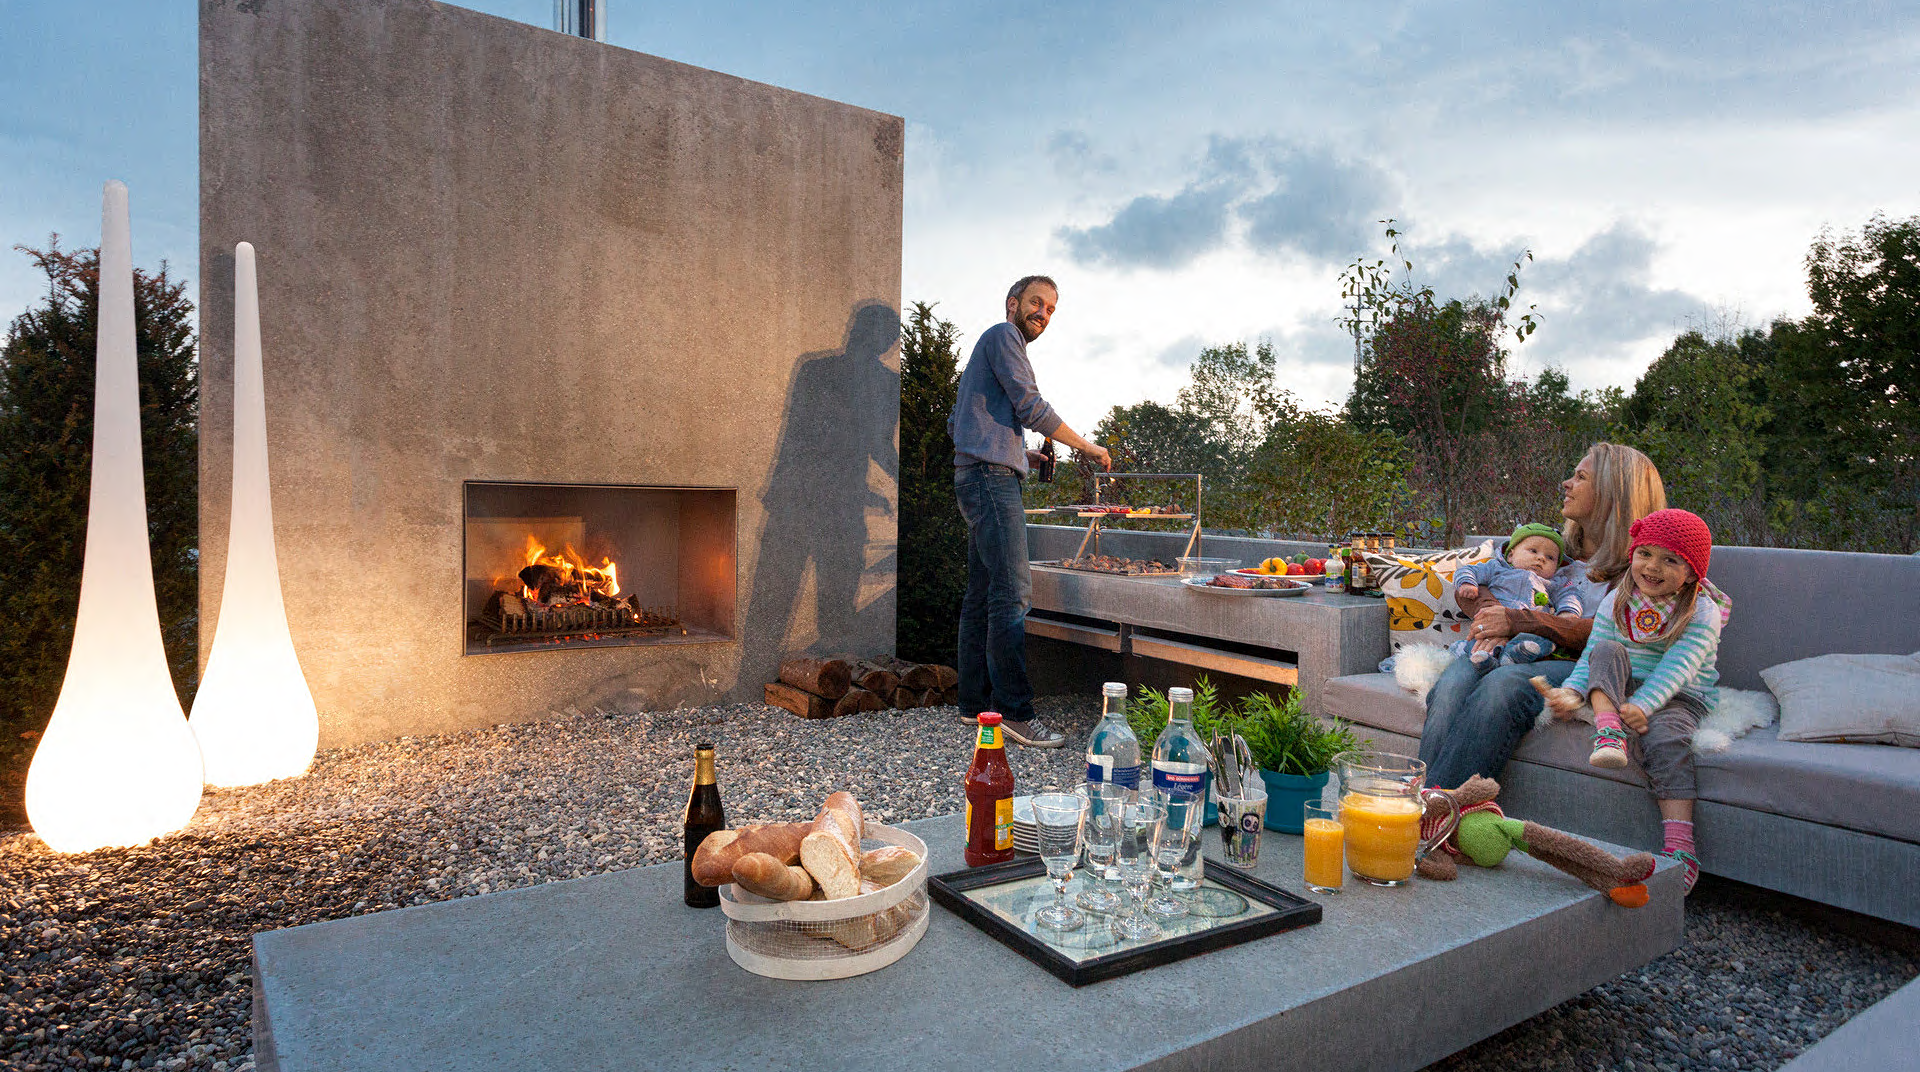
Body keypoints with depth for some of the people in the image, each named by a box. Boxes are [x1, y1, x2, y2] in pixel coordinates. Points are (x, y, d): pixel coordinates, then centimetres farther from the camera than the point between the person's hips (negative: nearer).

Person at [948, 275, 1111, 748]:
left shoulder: (988, 346, 29)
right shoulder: (1003, 335, -1)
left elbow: (957, 424, 28)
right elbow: (1031, 406, -11)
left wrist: (1021, 455, 21)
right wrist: (1089, 447, -2)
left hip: (980, 477, 11)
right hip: (991, 476, -11)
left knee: (982, 593, 9)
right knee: (1013, 593, -15)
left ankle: (974, 702, 14)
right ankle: (1014, 711, -16)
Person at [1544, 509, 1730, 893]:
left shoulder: (1703, 613, -4)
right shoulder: (1616, 603, 7)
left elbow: (1677, 666, -19)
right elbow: (1591, 655, 3)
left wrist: (1643, 704, -34)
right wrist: (1573, 691, -17)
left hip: (1677, 697, -3)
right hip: (1617, 690, 3)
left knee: (1666, 738, -34)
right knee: (1608, 651, -24)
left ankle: (1679, 845, -37)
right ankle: (1609, 732, -41)